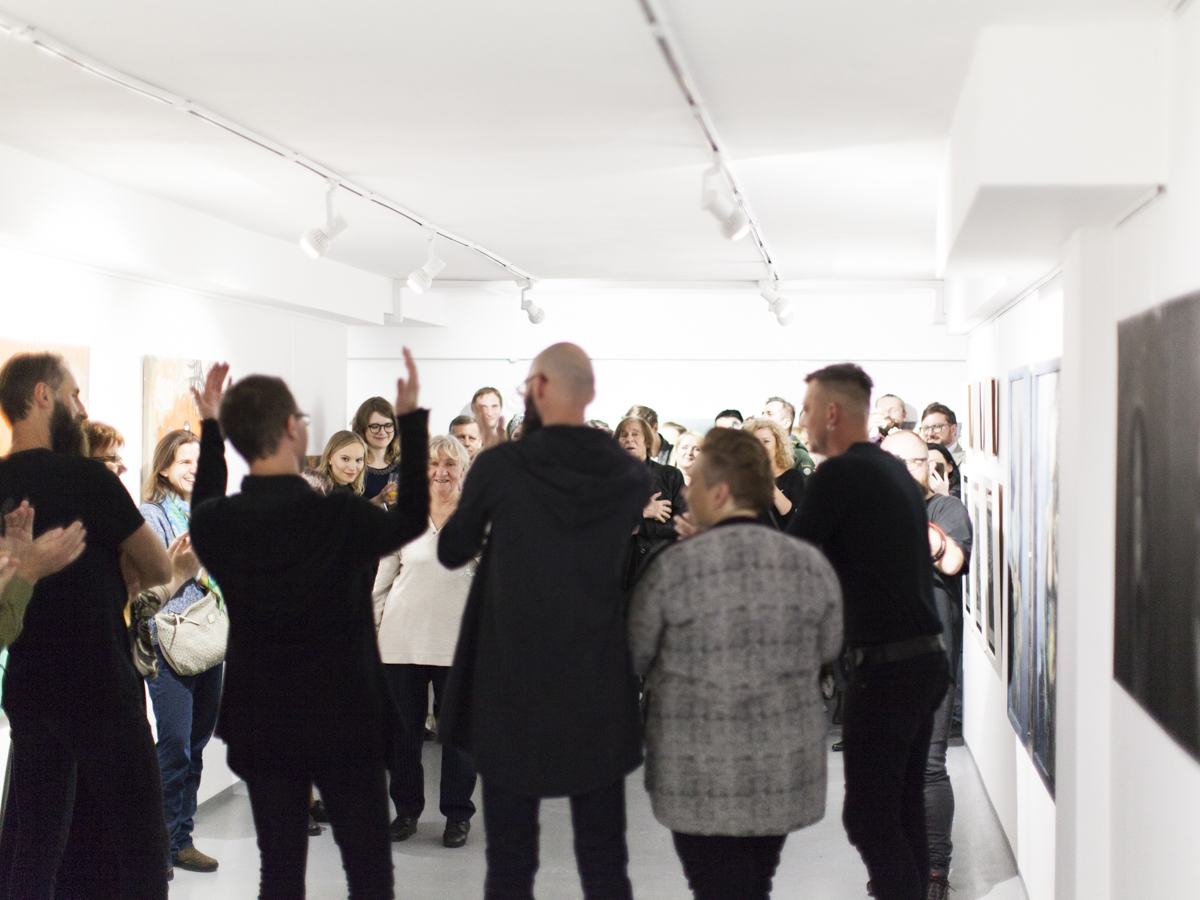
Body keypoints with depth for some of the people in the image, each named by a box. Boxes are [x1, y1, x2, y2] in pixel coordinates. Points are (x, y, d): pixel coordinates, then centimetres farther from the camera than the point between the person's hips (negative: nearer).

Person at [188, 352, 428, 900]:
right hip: (344, 721, -3)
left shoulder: (214, 525, -9)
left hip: (261, 726, 4)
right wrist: (410, 418, 8)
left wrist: (210, 426, 21)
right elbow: (413, 519, 3)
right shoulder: (341, 516, -18)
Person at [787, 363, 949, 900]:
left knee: (869, 815, -6)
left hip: (885, 665, -9)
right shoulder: (895, 470, 15)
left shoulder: (839, 475, -13)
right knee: (904, 808, 14)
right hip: (926, 656, 9)